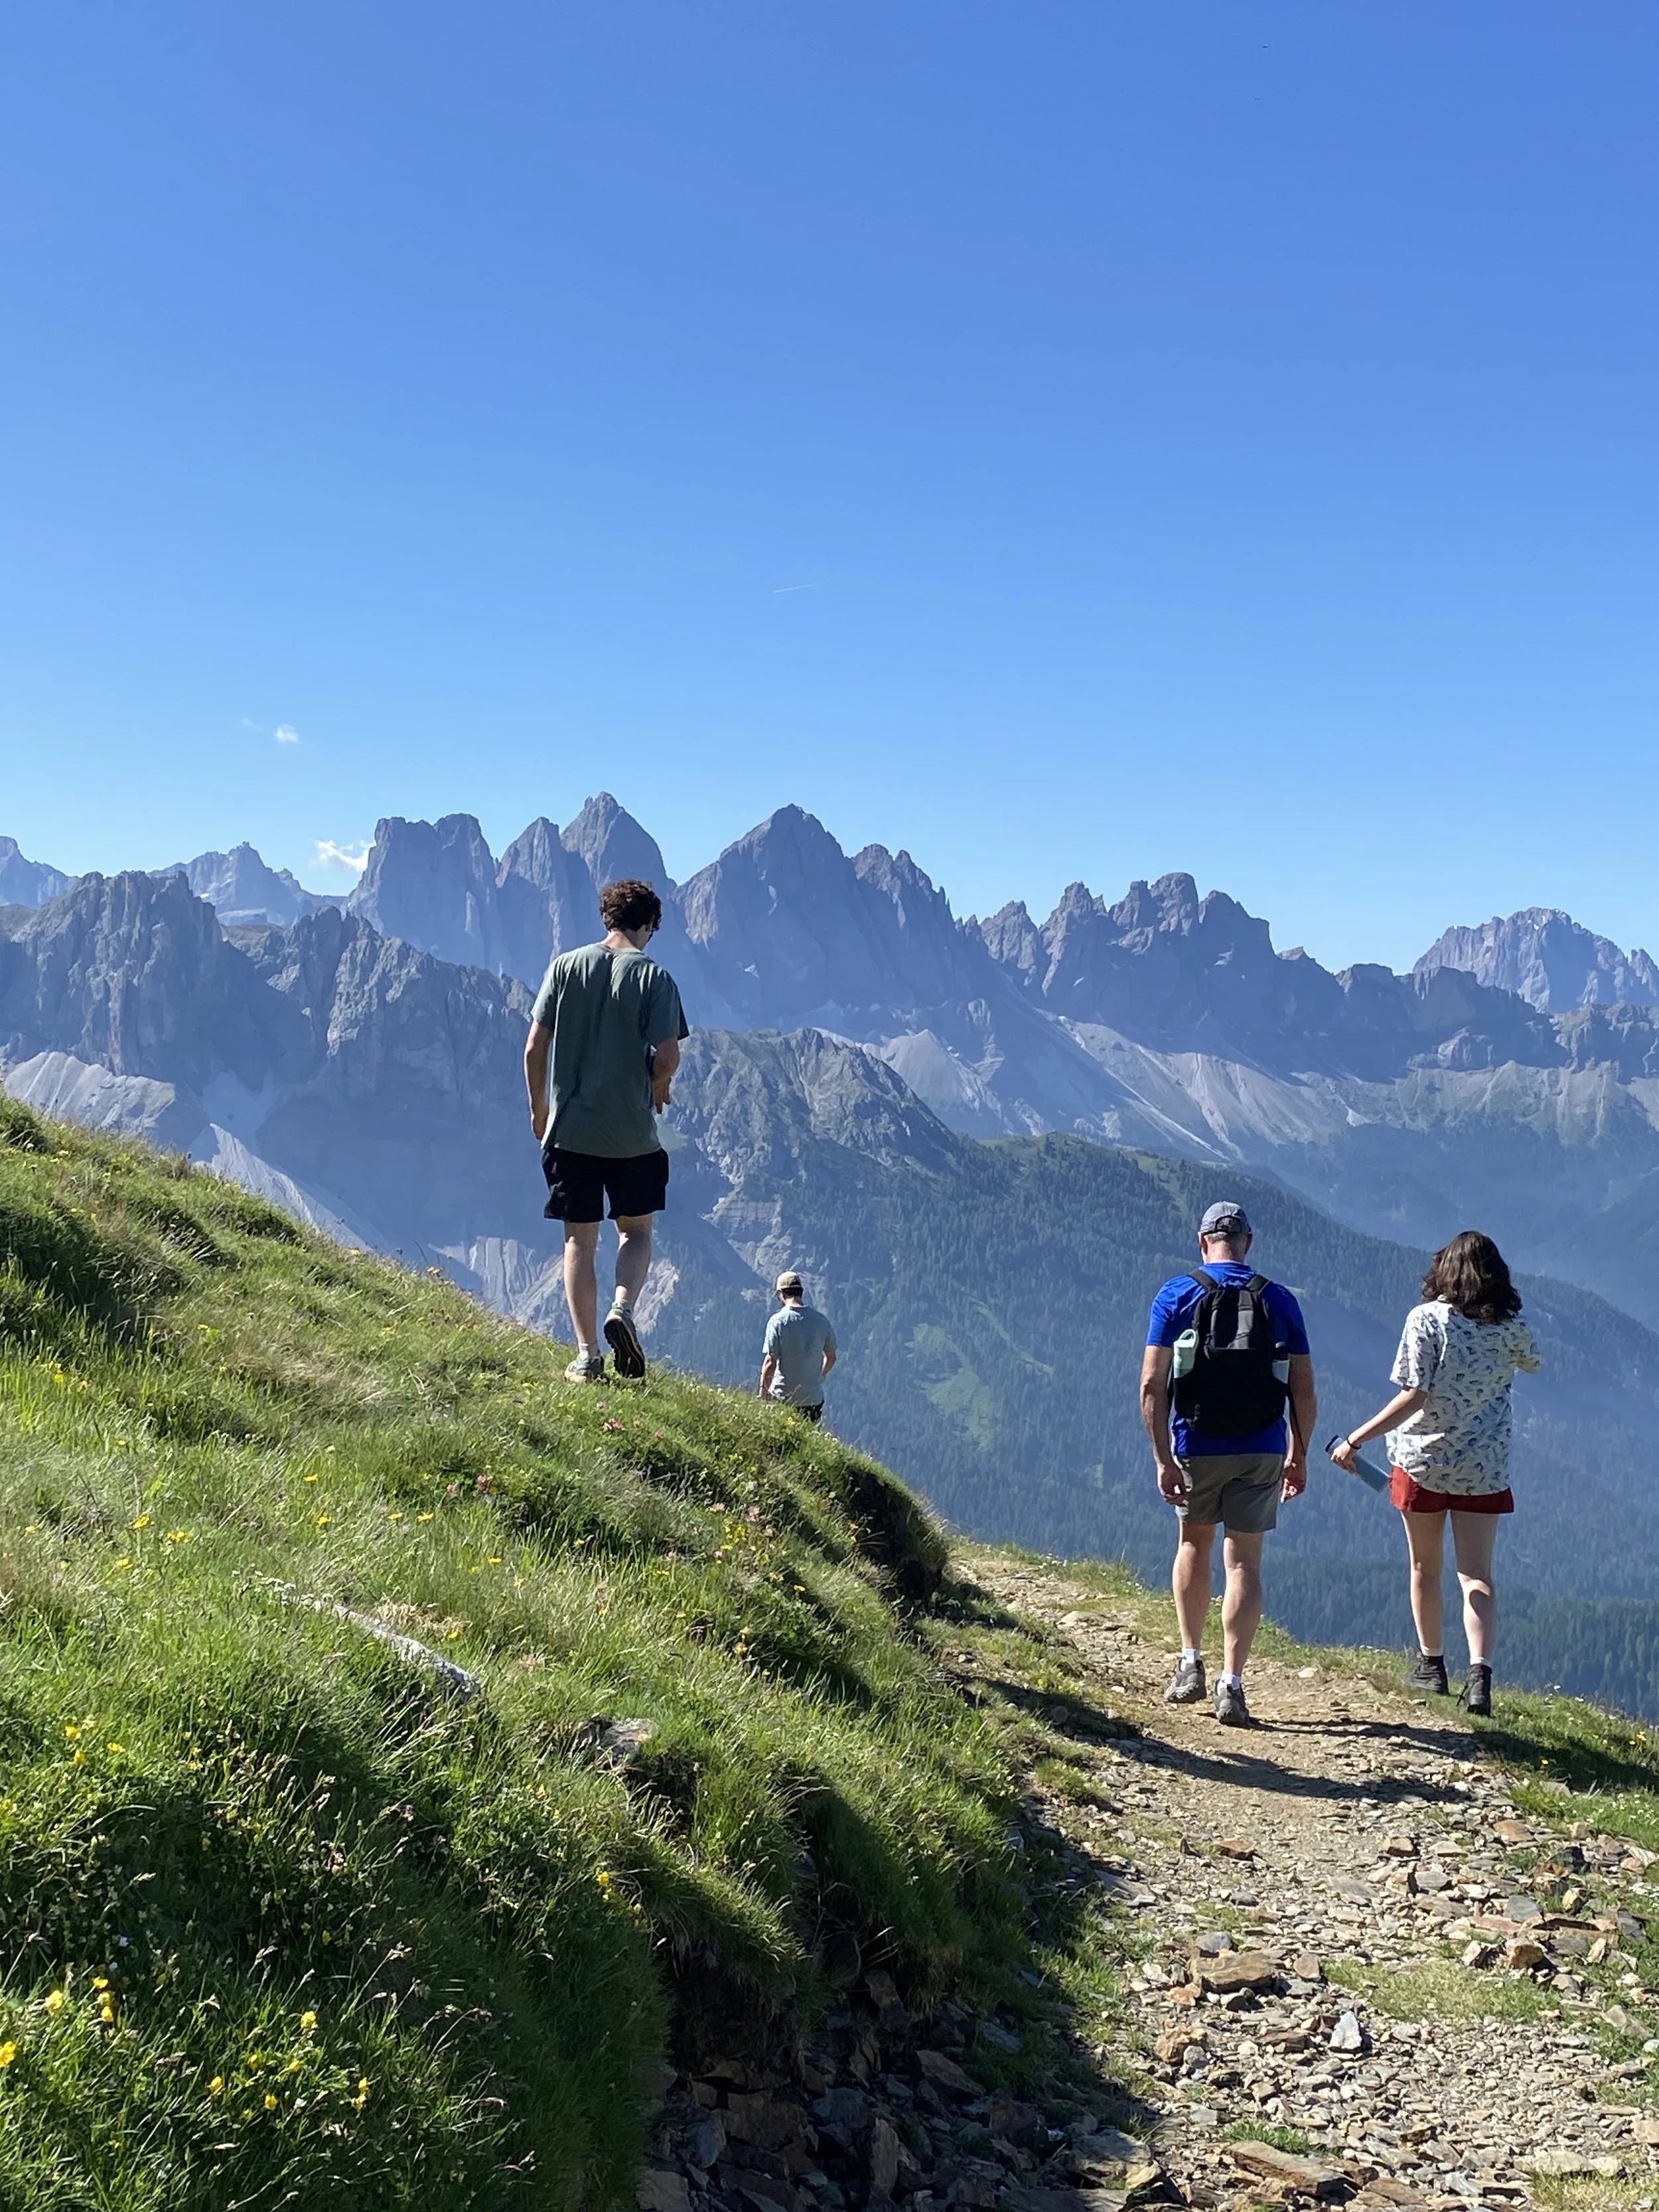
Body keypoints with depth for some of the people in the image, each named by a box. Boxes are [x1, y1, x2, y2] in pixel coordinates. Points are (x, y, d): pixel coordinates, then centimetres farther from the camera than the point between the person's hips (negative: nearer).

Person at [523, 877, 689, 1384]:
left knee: (581, 1241, 9)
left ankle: (586, 1356, 7)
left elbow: (534, 1047, -1)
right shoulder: (654, 978, -6)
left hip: (570, 1129, 1)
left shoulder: (565, 966, 0)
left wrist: (539, 1107, 13)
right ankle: (622, 1310, -7)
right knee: (637, 1232, 18)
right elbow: (667, 1058, -12)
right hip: (633, 1133, -1)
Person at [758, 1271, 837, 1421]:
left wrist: (763, 1393, -3)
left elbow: (770, 1362, -13)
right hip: (813, 1397, 3)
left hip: (783, 1399, -3)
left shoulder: (778, 1321, -11)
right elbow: (831, 1357, 14)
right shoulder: (820, 1320, 1)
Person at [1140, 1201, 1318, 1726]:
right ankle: (1232, 1684, -2)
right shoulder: (1279, 1301, 2)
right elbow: (1304, 1391, 2)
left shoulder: (1176, 1295, -2)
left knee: (1194, 1543, 21)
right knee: (1244, 1561, 5)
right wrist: (1299, 1456, 13)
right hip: (1261, 1451, 0)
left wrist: (1163, 1460, -9)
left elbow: (1152, 1385, -10)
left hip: (1195, 1447, 0)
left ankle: (1191, 1664, 19)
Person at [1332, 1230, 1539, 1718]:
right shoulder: (1510, 1326, -2)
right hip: (1485, 1468, 2)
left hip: (1423, 1461, -2)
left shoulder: (1426, 1319, -12)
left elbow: (1414, 1397, -19)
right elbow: (1533, 1364, 21)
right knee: (1477, 1576, 3)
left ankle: (1432, 1664, 26)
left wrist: (1355, 1441, -18)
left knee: (1425, 1568, 15)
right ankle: (1480, 1672, -14)